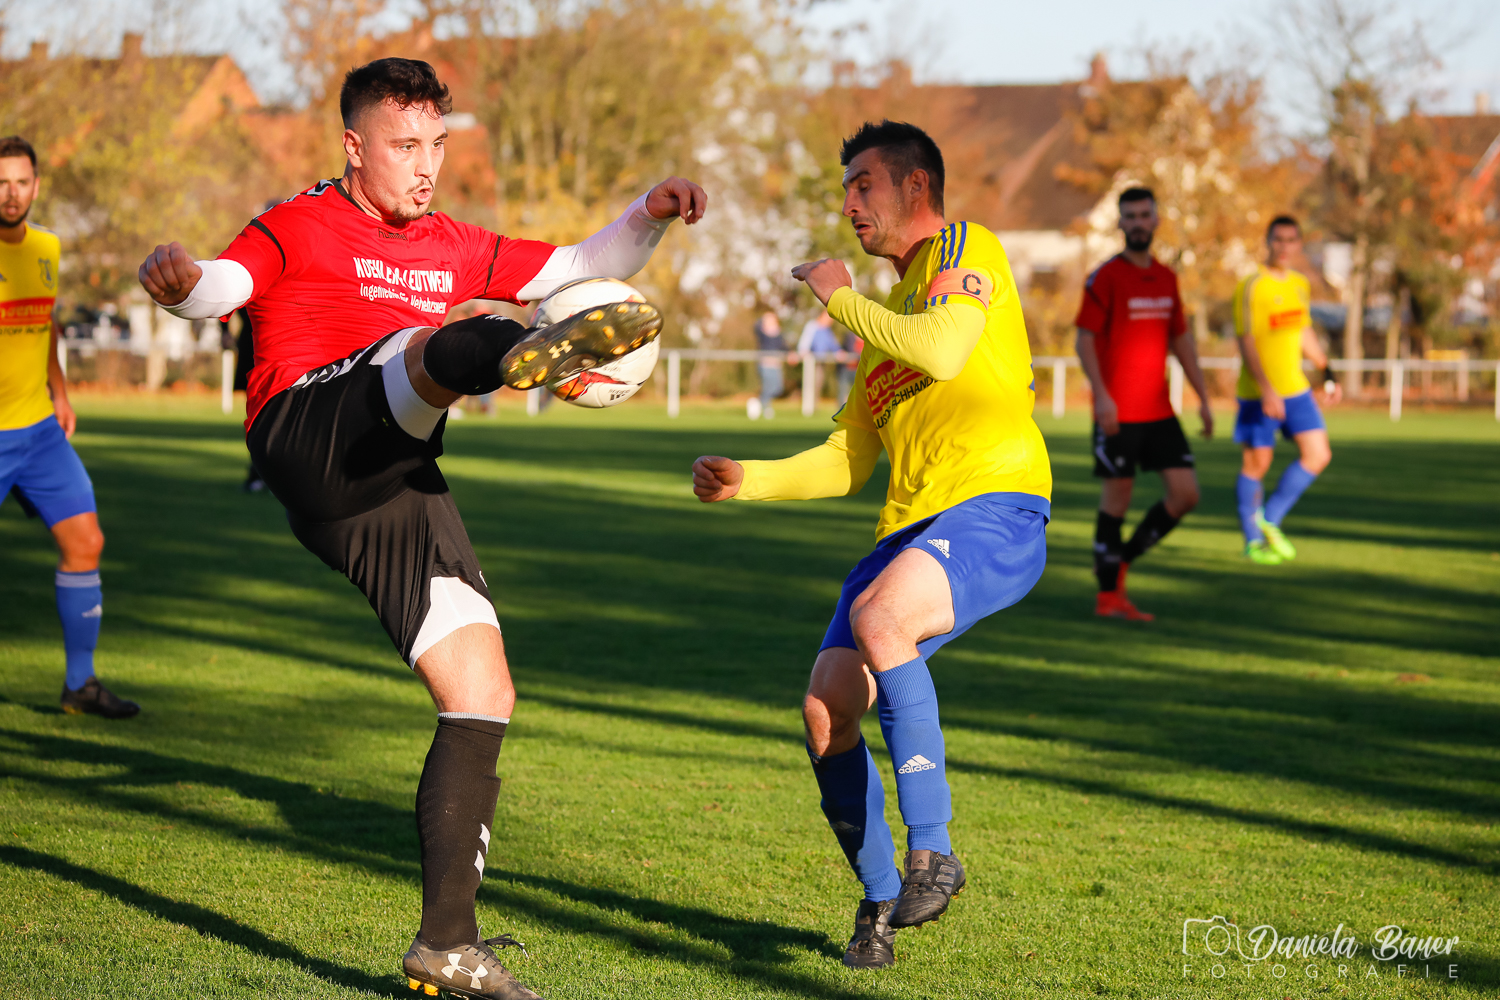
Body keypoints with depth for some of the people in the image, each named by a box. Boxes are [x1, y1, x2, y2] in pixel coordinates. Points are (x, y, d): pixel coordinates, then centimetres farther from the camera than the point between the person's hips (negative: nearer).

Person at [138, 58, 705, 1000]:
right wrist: (180, 279, -33)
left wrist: (649, 215, 12)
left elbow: (580, 266, 31)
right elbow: (224, 285, -9)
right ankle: (531, 354, -73)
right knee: (448, 346, -34)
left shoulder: (453, 249, 27)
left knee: (484, 694, -1)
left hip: (397, 490, 6)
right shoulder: (299, 227, 10)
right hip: (309, 440, -6)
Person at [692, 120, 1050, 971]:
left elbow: (941, 353, -16)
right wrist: (747, 481, 15)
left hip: (995, 508, -8)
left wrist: (841, 298, -3)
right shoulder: (888, 312, 29)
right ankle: (881, 903, 12)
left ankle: (932, 852, -25)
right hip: (912, 523, 8)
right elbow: (847, 462, 28)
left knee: (877, 620, -34)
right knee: (826, 707, -5)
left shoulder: (967, 249, 5)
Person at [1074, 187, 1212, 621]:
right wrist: (1101, 395, -20)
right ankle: (1109, 596, 8)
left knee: (1185, 494, -1)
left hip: (1159, 410, 6)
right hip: (1118, 413, -6)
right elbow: (1085, 338, -9)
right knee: (1117, 497, -1)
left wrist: (1203, 398, 14)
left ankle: (1121, 559, 16)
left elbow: (1181, 339, 19)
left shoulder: (1166, 277, 12)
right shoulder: (1105, 277, -6)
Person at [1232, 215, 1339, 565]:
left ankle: (1269, 521, 13)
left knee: (1318, 455, 0)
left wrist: (1327, 374, 23)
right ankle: (1253, 541, 16)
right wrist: (1266, 391, -25)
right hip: (1258, 394, -7)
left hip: (1296, 389, 7)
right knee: (1256, 464, 1)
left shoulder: (1300, 285, 9)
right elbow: (1246, 343, -18)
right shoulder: (1252, 288, -13)